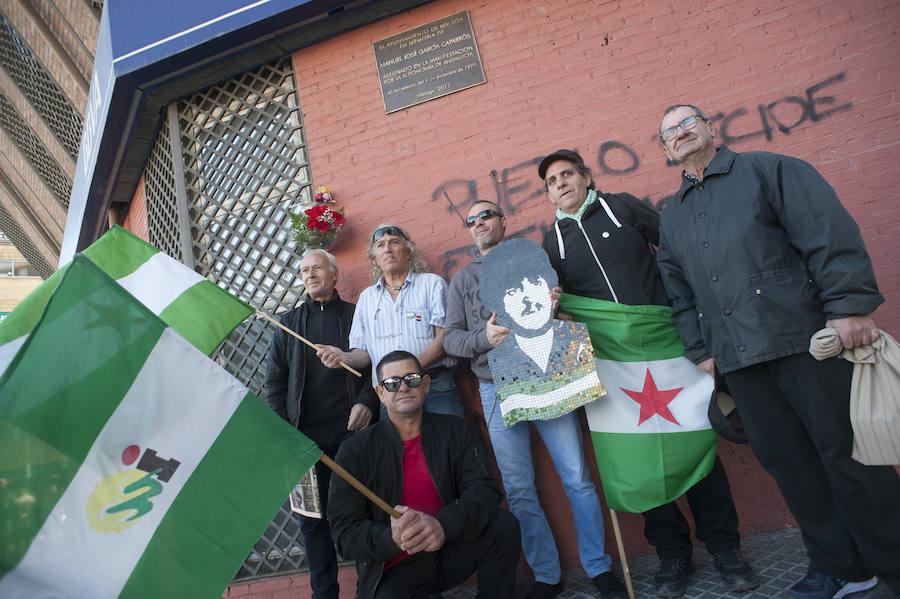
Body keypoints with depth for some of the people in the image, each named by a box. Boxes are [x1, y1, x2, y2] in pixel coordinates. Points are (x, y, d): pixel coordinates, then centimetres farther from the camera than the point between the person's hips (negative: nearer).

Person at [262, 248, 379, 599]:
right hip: (306, 437, 2)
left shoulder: (356, 315, 7)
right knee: (312, 517, 6)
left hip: (352, 430, -2)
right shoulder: (289, 323, 14)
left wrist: (367, 401, -12)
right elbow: (274, 383, 12)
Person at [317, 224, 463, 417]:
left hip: (436, 388, -2)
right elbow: (363, 351, 15)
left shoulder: (432, 283, 7)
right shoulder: (367, 296, 18)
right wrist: (346, 358, -9)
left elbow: (444, 337, -4)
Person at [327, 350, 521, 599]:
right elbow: (345, 531, -8)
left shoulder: (457, 431, -1)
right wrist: (392, 538, -30)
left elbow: (484, 488, -11)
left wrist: (443, 525, -31)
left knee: (504, 525, -19)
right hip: (394, 572, -2)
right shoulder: (354, 452, -6)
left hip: (450, 552, 2)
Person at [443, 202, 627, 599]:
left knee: (577, 479, 1)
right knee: (519, 491, 6)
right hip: (499, 390, 1)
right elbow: (450, 338, 7)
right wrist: (484, 337, -13)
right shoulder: (462, 279, 15)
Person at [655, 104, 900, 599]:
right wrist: (699, 350, 11)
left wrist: (849, 307, -15)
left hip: (804, 337, -4)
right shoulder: (671, 217, 18)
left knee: (845, 450, 1)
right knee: (785, 459, 8)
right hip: (738, 358, 5)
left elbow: (830, 232, -6)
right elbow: (679, 293, 18)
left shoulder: (766, 169, 5)